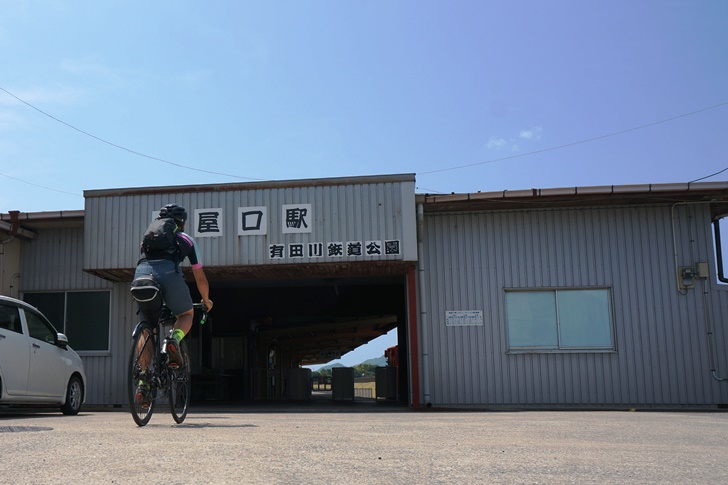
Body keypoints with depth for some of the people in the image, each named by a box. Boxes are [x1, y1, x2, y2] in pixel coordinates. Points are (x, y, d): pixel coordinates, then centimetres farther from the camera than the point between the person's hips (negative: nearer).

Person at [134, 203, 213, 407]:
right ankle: (174, 339, -10)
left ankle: (144, 382, 8)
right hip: (168, 271, -3)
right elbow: (200, 278, 34)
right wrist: (206, 301, 50)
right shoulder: (186, 240, 30)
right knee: (187, 314, 23)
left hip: (141, 272, 3)